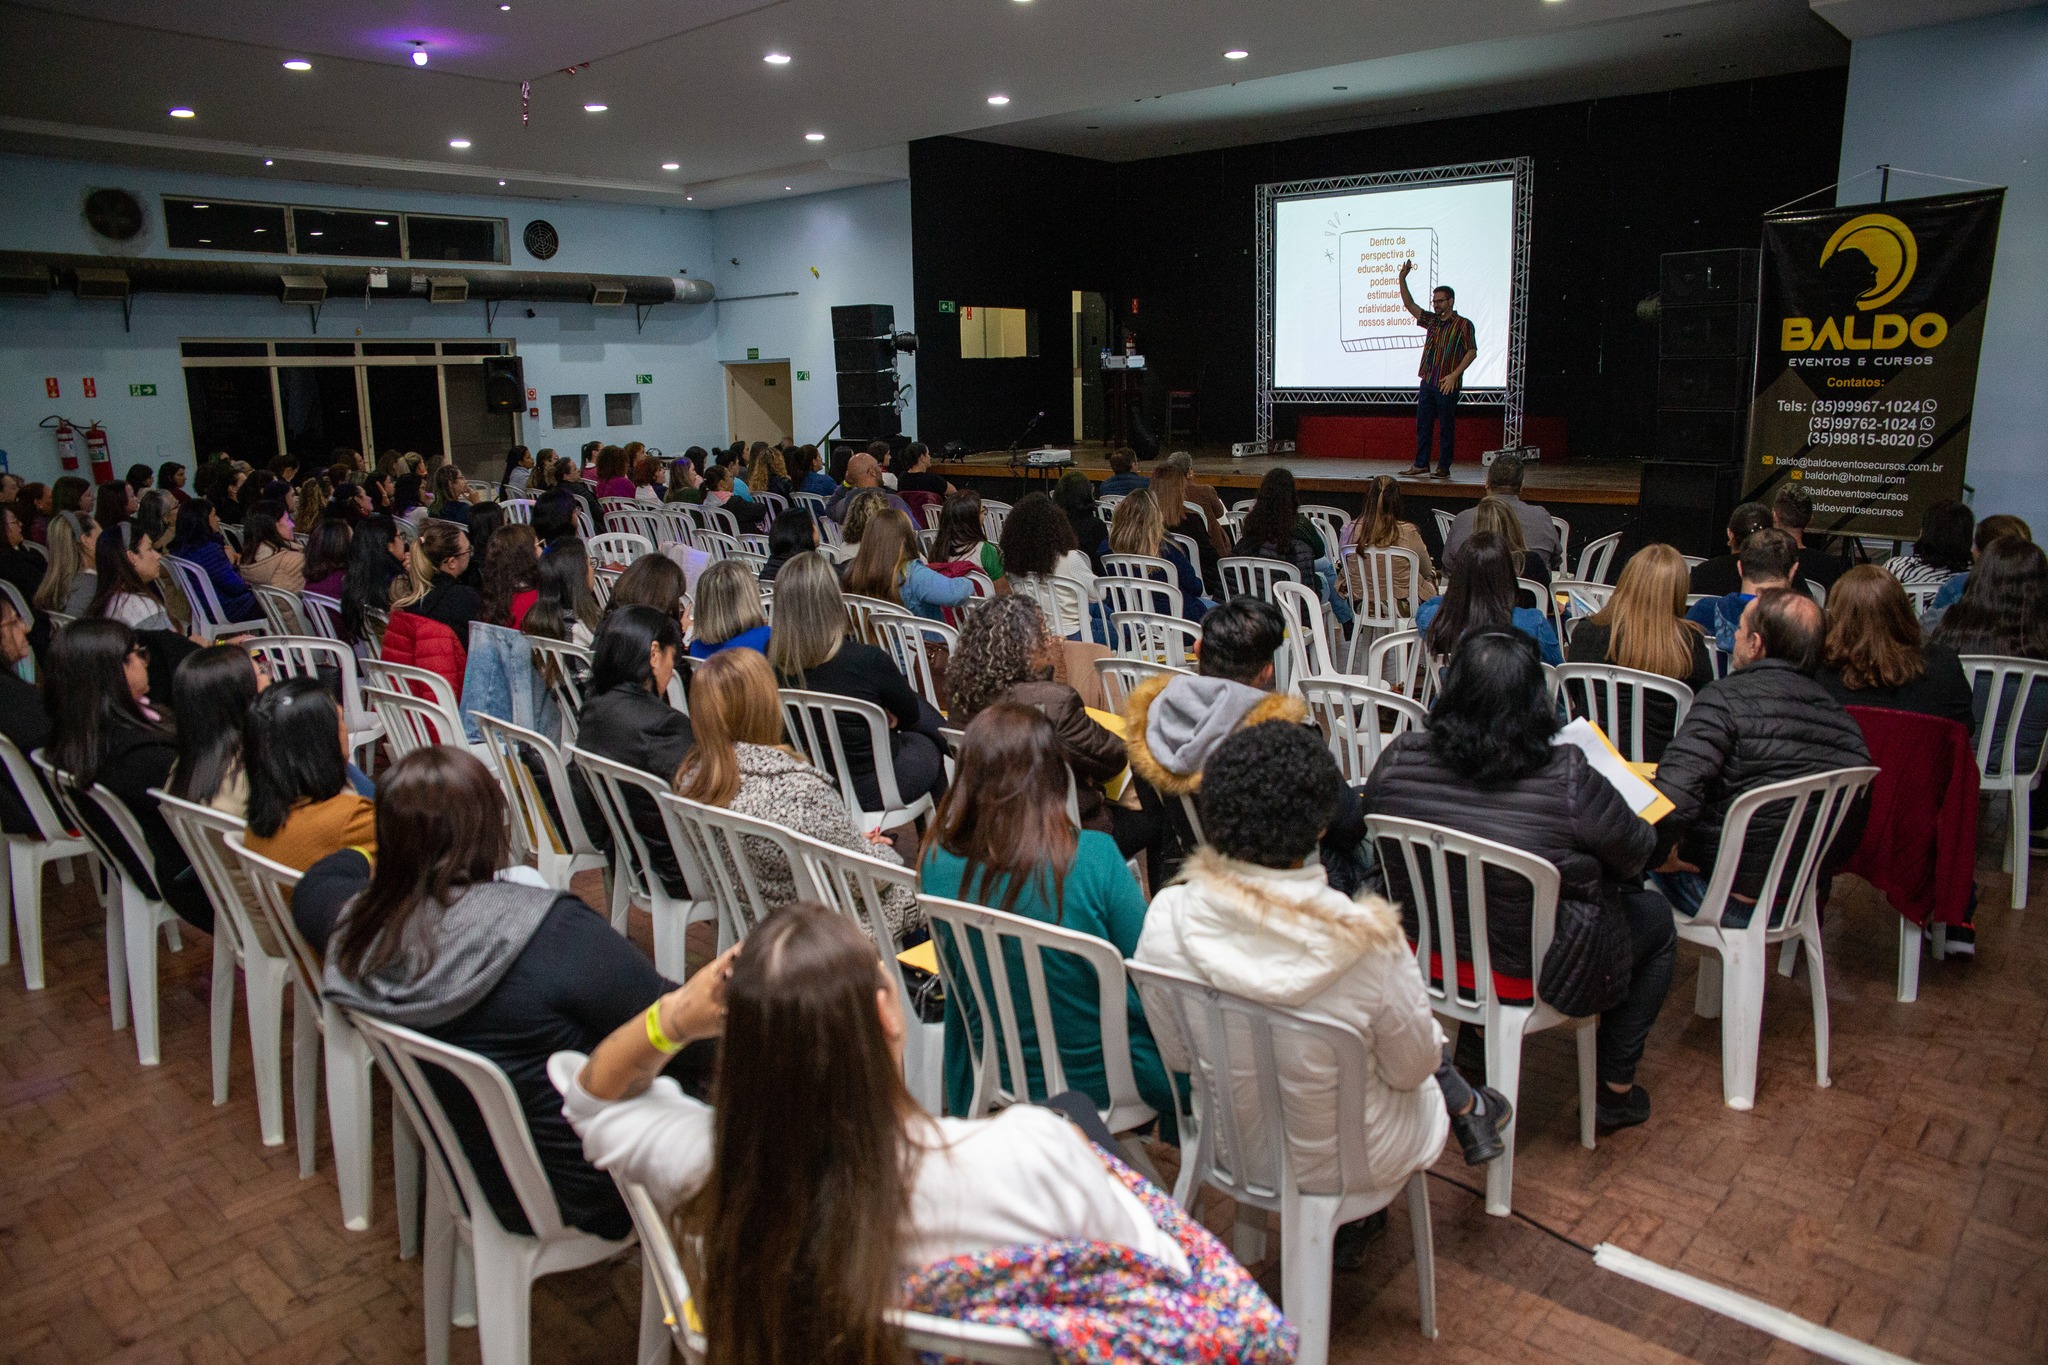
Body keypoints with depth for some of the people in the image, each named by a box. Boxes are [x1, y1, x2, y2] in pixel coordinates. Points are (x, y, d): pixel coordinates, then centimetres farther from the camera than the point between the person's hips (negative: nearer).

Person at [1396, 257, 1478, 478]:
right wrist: (1402, 279, 1)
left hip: (1447, 385, -6)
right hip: (1427, 382, 6)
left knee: (1446, 427, -1)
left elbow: (1472, 352, -6)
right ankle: (1421, 464, 14)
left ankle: (1444, 468, 4)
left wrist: (1454, 375, -16)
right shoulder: (1432, 321, 13)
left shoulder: (1463, 324, -4)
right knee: (1422, 424, 7)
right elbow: (1410, 305, 12)